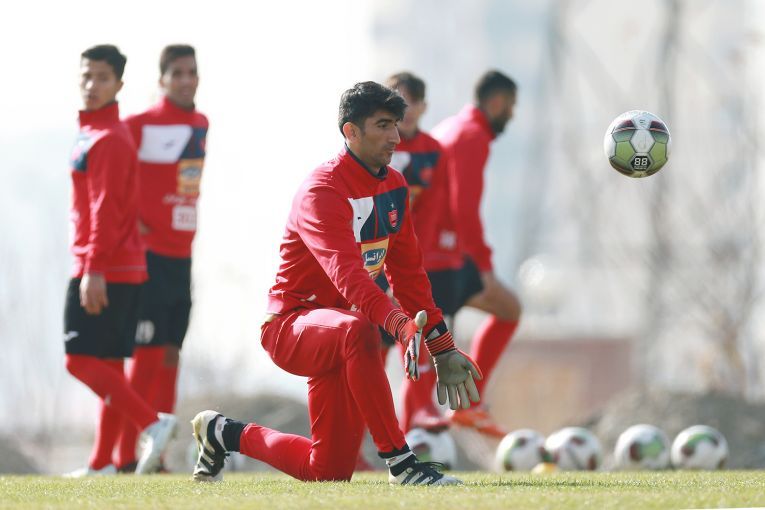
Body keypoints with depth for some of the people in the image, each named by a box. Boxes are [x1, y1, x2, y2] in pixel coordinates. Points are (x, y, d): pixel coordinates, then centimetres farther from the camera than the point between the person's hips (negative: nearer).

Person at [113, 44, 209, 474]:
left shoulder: (201, 125, 11)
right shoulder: (141, 125, -10)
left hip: (182, 255, 7)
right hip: (149, 254, -7)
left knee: (171, 354, 7)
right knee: (149, 354, -10)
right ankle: (127, 457, -6)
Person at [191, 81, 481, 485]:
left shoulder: (394, 187, 8)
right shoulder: (322, 191, -20)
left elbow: (407, 271, 13)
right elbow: (347, 272, -36)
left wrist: (442, 348, 8)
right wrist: (399, 324, -52)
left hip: (334, 337, 8)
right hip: (290, 326, -8)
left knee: (329, 471, 5)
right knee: (357, 330, -42)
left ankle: (225, 434, 30)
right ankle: (400, 463, -39)